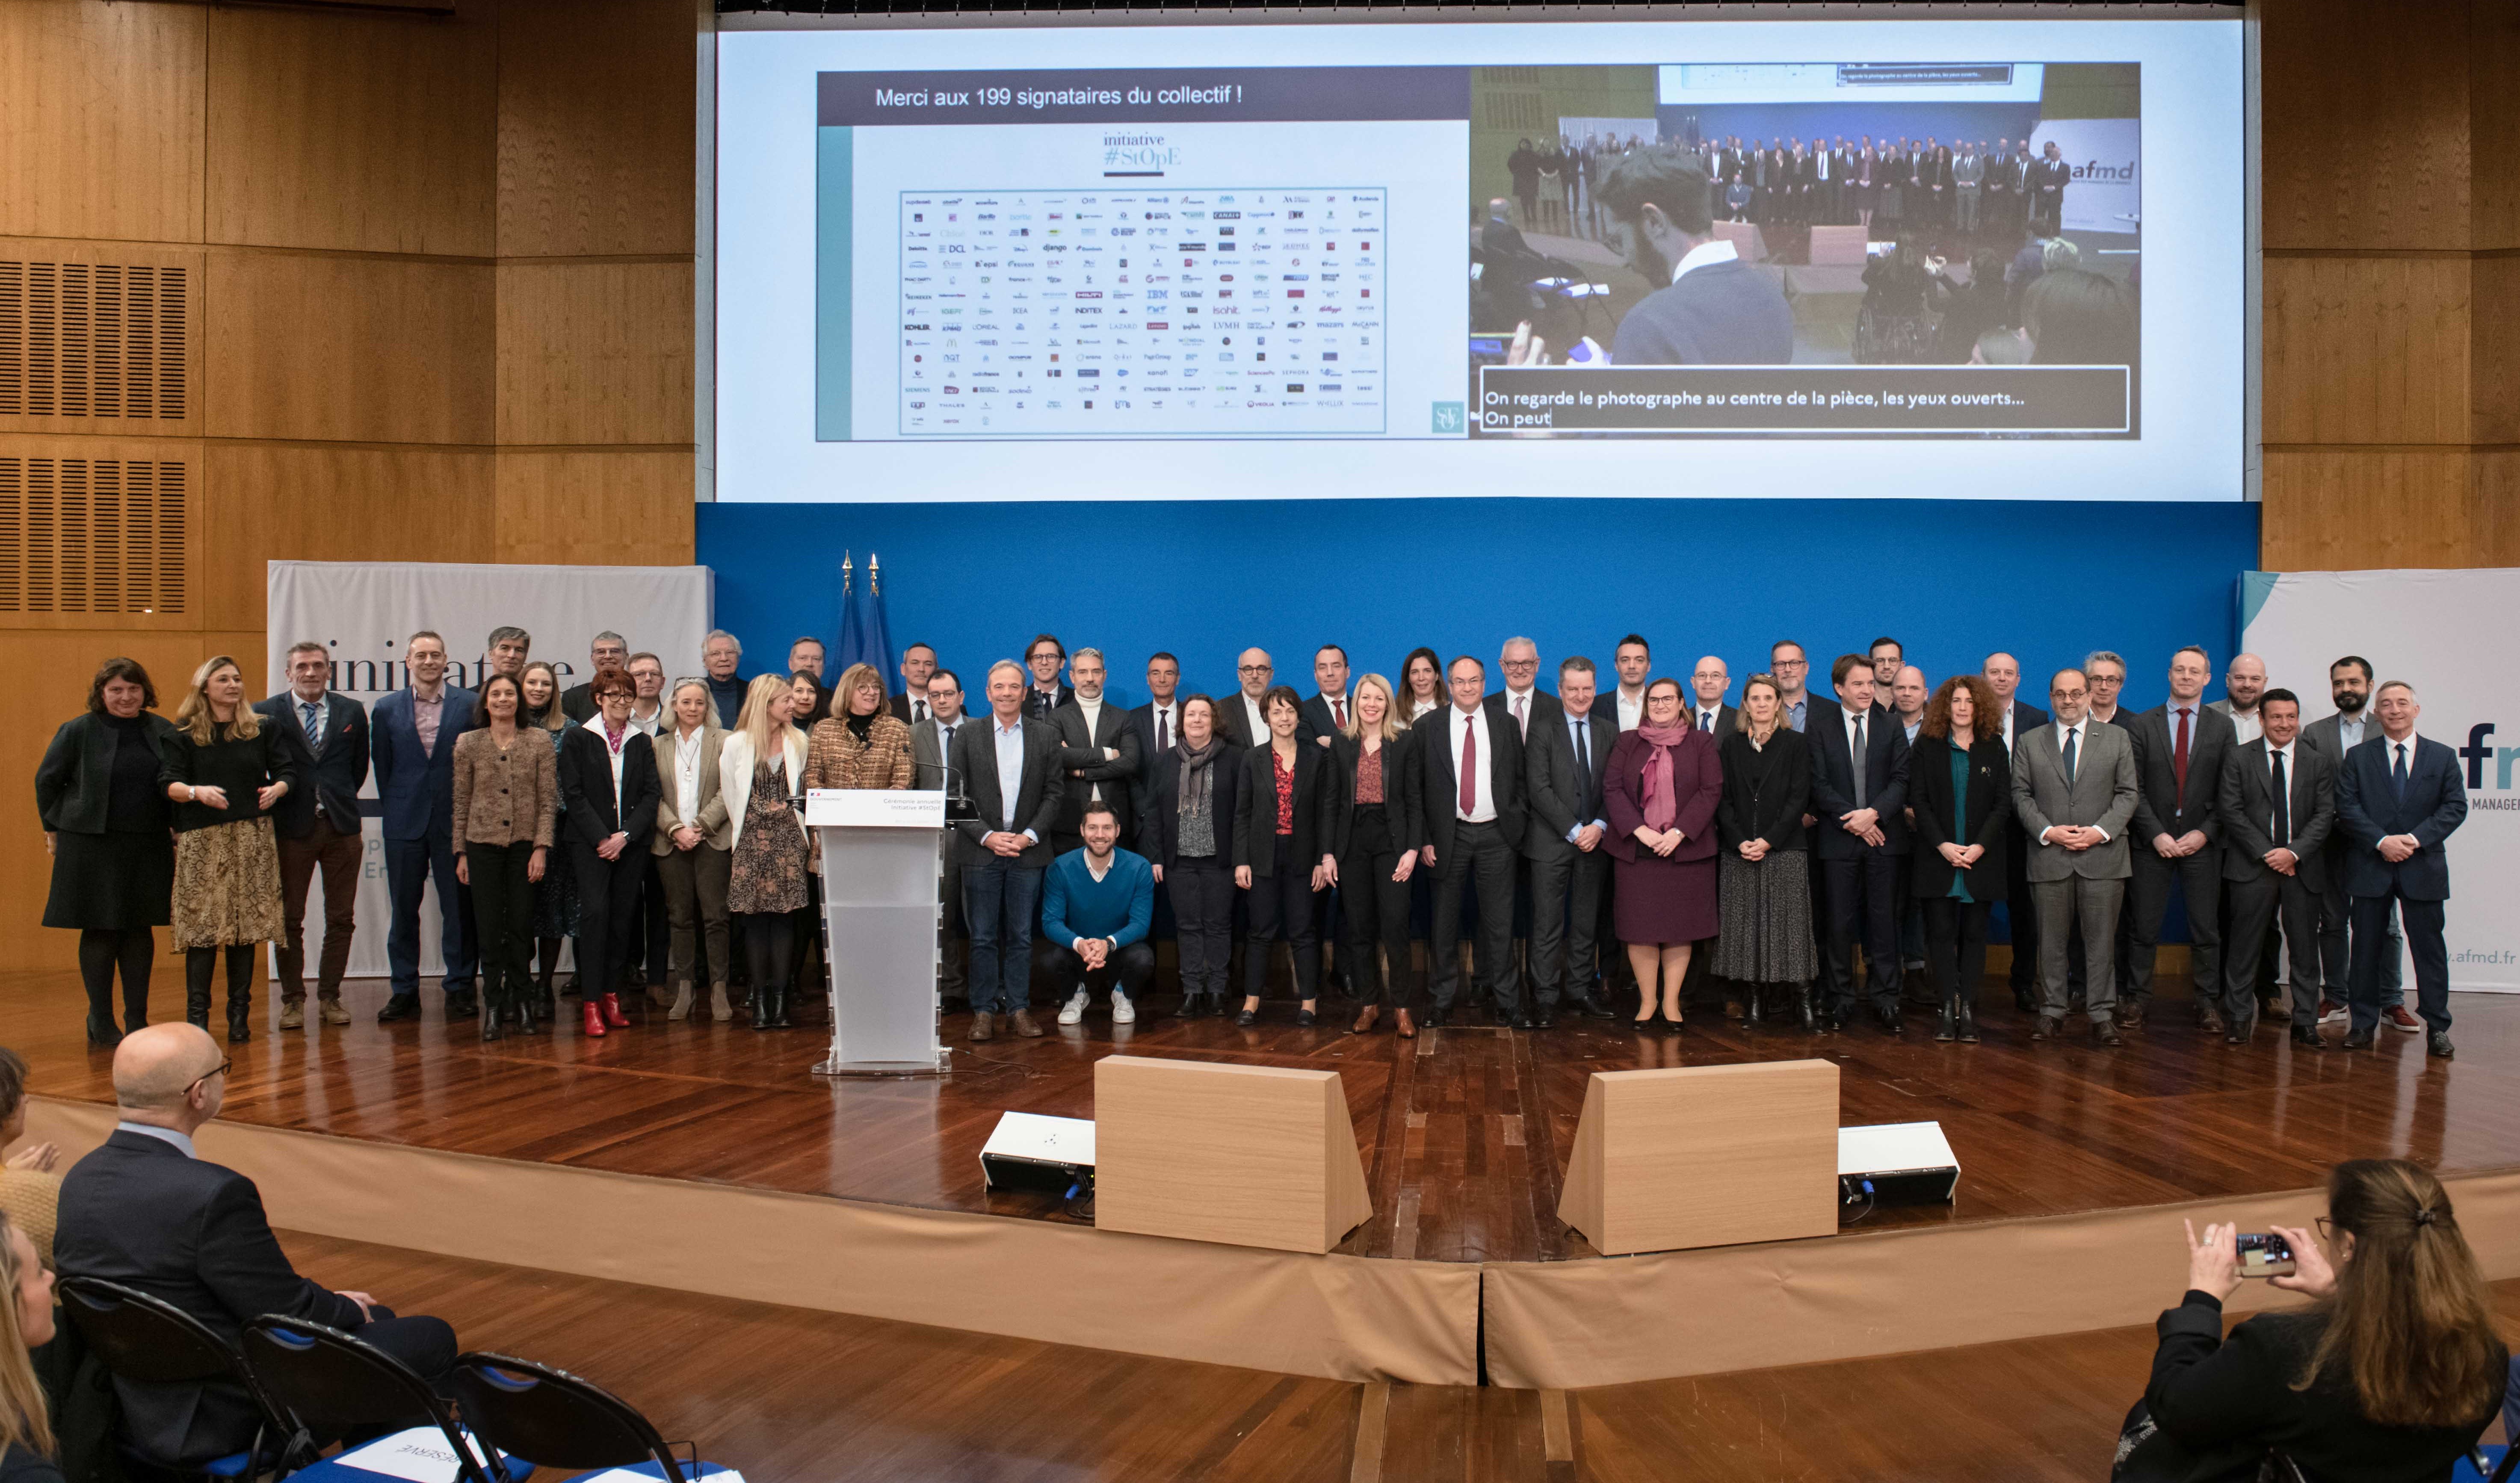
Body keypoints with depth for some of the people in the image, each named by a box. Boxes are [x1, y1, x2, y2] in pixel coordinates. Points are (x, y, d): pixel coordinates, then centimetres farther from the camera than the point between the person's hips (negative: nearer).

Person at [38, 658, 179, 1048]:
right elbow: (47, 781, 5)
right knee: (99, 931, 2)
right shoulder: (78, 731, -3)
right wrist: (54, 829, 5)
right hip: (91, 847, -3)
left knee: (140, 930, 7)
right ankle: (101, 1022, 11)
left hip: (147, 846, 3)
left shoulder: (162, 732, 6)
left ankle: (137, 1019, 16)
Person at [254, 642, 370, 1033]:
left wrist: (339, 799, 10)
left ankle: (330, 996, 16)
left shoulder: (352, 712, 7)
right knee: (289, 919, 4)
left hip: (341, 826, 2)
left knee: (341, 919, 5)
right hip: (292, 827, -2)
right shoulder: (267, 714, 0)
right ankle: (293, 1000, 14)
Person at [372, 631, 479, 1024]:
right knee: (404, 910, 7)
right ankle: (404, 991, 15)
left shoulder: (470, 705, 0)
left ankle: (460, 989, 11)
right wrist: (395, 808, 7)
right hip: (405, 824, 2)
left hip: (454, 821, -2)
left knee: (459, 909, 2)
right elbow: (382, 766, 10)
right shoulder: (387, 708, 6)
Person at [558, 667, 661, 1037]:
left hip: (632, 844, 3)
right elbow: (574, 794, -3)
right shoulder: (577, 738, 3)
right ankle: (591, 1002, -11)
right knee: (595, 912, -13)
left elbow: (652, 794, 6)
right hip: (590, 842, -3)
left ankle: (611, 994, 11)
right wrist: (602, 838, -11)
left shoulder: (642, 743, 12)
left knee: (623, 917, 2)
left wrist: (625, 835, -7)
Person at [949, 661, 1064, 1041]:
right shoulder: (968, 736, 5)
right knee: (983, 937, 1)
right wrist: (986, 836, -9)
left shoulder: (1046, 736, 7)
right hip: (981, 851, -1)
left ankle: (1019, 1008, 12)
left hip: (1028, 851, 1)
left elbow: (1055, 792, 4)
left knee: (1021, 936, 4)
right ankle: (983, 1011, 8)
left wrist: (1030, 835, -8)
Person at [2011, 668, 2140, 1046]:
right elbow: (2021, 795, 6)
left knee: (2101, 939, 1)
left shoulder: (2117, 739, 9)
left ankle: (2103, 1016, 8)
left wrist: (2101, 831, -10)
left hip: (2102, 856, -1)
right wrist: (2047, 831, -9)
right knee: (2051, 940, 5)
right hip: (2049, 857, 1)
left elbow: (2127, 794, 4)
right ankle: (2052, 1013, 13)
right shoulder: (2029, 744, 10)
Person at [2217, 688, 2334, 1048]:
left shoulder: (2319, 763, 8)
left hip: (2302, 868, 2)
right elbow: (2230, 811, -3)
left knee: (2305, 949, 5)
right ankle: (2239, 1019, 10)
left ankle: (2305, 1024, 12)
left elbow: (2325, 816, 1)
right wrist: (2265, 853, -11)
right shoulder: (2238, 758, 3)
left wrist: (2294, 852, -13)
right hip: (2252, 867, -2)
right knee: (2245, 947, 1)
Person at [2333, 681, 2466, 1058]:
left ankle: (2437, 1028, 10)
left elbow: (2455, 807, -1)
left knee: (2429, 948, 2)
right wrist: (2382, 841, -15)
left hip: (2423, 867, 0)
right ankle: (2363, 1023, 13)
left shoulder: (2443, 757, 6)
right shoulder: (2358, 757, 6)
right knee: (2366, 948, 5)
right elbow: (2347, 808, -2)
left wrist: (2415, 838, -14)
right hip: (2370, 867, 0)